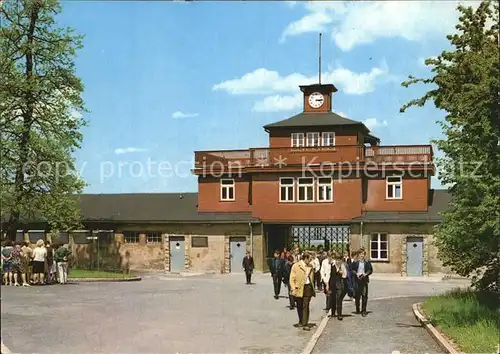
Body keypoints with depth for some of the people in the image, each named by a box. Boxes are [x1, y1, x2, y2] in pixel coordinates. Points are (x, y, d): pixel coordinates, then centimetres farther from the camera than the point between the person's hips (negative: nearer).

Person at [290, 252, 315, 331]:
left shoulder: (310, 267, 9)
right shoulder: (296, 266, -4)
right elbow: (292, 279, -5)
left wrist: (313, 288, 11)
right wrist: (293, 289, -13)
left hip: (308, 287, 2)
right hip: (299, 288, -2)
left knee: (305, 306, -3)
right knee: (299, 306, 10)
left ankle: (305, 324, -1)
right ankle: (301, 322, 26)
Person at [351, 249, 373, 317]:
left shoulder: (367, 262, 7)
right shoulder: (355, 262, 5)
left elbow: (370, 270, 7)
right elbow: (352, 269, 5)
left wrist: (366, 274, -9)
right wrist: (356, 274, -11)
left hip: (364, 280, 0)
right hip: (357, 280, 0)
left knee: (364, 295, -6)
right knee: (357, 295, 5)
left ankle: (363, 311, -3)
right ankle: (357, 310, 20)